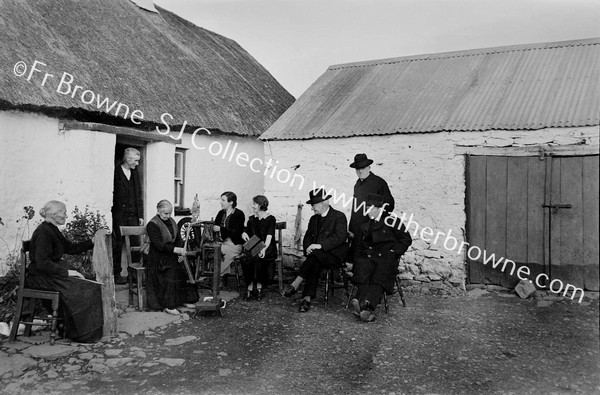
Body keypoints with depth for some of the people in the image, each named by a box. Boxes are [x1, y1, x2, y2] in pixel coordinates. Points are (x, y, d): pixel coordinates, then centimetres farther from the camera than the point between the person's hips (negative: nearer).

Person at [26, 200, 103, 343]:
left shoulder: (52, 230, 12)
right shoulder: (43, 232, -19)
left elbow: (70, 248, 20)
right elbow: (43, 264, -24)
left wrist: (92, 242, 12)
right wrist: (67, 272, -22)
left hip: (52, 272, 10)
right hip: (40, 278, -10)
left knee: (86, 285, -3)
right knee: (78, 289, -19)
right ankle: (80, 332, -7)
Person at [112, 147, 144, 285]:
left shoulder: (135, 173, 15)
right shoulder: (115, 172, -4)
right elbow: (111, 194, -8)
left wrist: (140, 215, 10)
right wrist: (111, 215, -13)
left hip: (133, 216, 5)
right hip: (119, 215, -5)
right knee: (118, 245, 0)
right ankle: (116, 274, 9)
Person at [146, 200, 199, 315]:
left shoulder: (171, 221, 12)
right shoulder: (152, 225, -11)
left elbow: (178, 238, 12)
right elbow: (159, 244, -20)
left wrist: (181, 253, -5)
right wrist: (176, 250, -28)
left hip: (172, 253, 7)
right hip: (159, 257, -7)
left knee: (187, 268, -14)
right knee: (171, 272, -27)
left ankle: (184, 300, -3)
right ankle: (169, 306, -21)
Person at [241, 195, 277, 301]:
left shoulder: (270, 219, -2)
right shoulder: (252, 219, 15)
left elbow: (269, 237, -15)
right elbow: (246, 232, 15)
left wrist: (264, 249, -31)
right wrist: (244, 234, -10)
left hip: (268, 249, -4)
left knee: (257, 259, -35)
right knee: (246, 259, -28)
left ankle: (259, 287, -22)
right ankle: (250, 287, -22)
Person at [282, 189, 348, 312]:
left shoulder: (339, 216, -3)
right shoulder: (314, 219, 20)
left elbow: (340, 237, -17)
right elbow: (308, 236, 15)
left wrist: (320, 245, -26)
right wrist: (308, 248, -8)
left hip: (334, 255, -5)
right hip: (318, 255, 5)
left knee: (314, 257, -33)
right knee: (315, 265, -29)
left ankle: (295, 285, -29)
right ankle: (307, 298, -36)